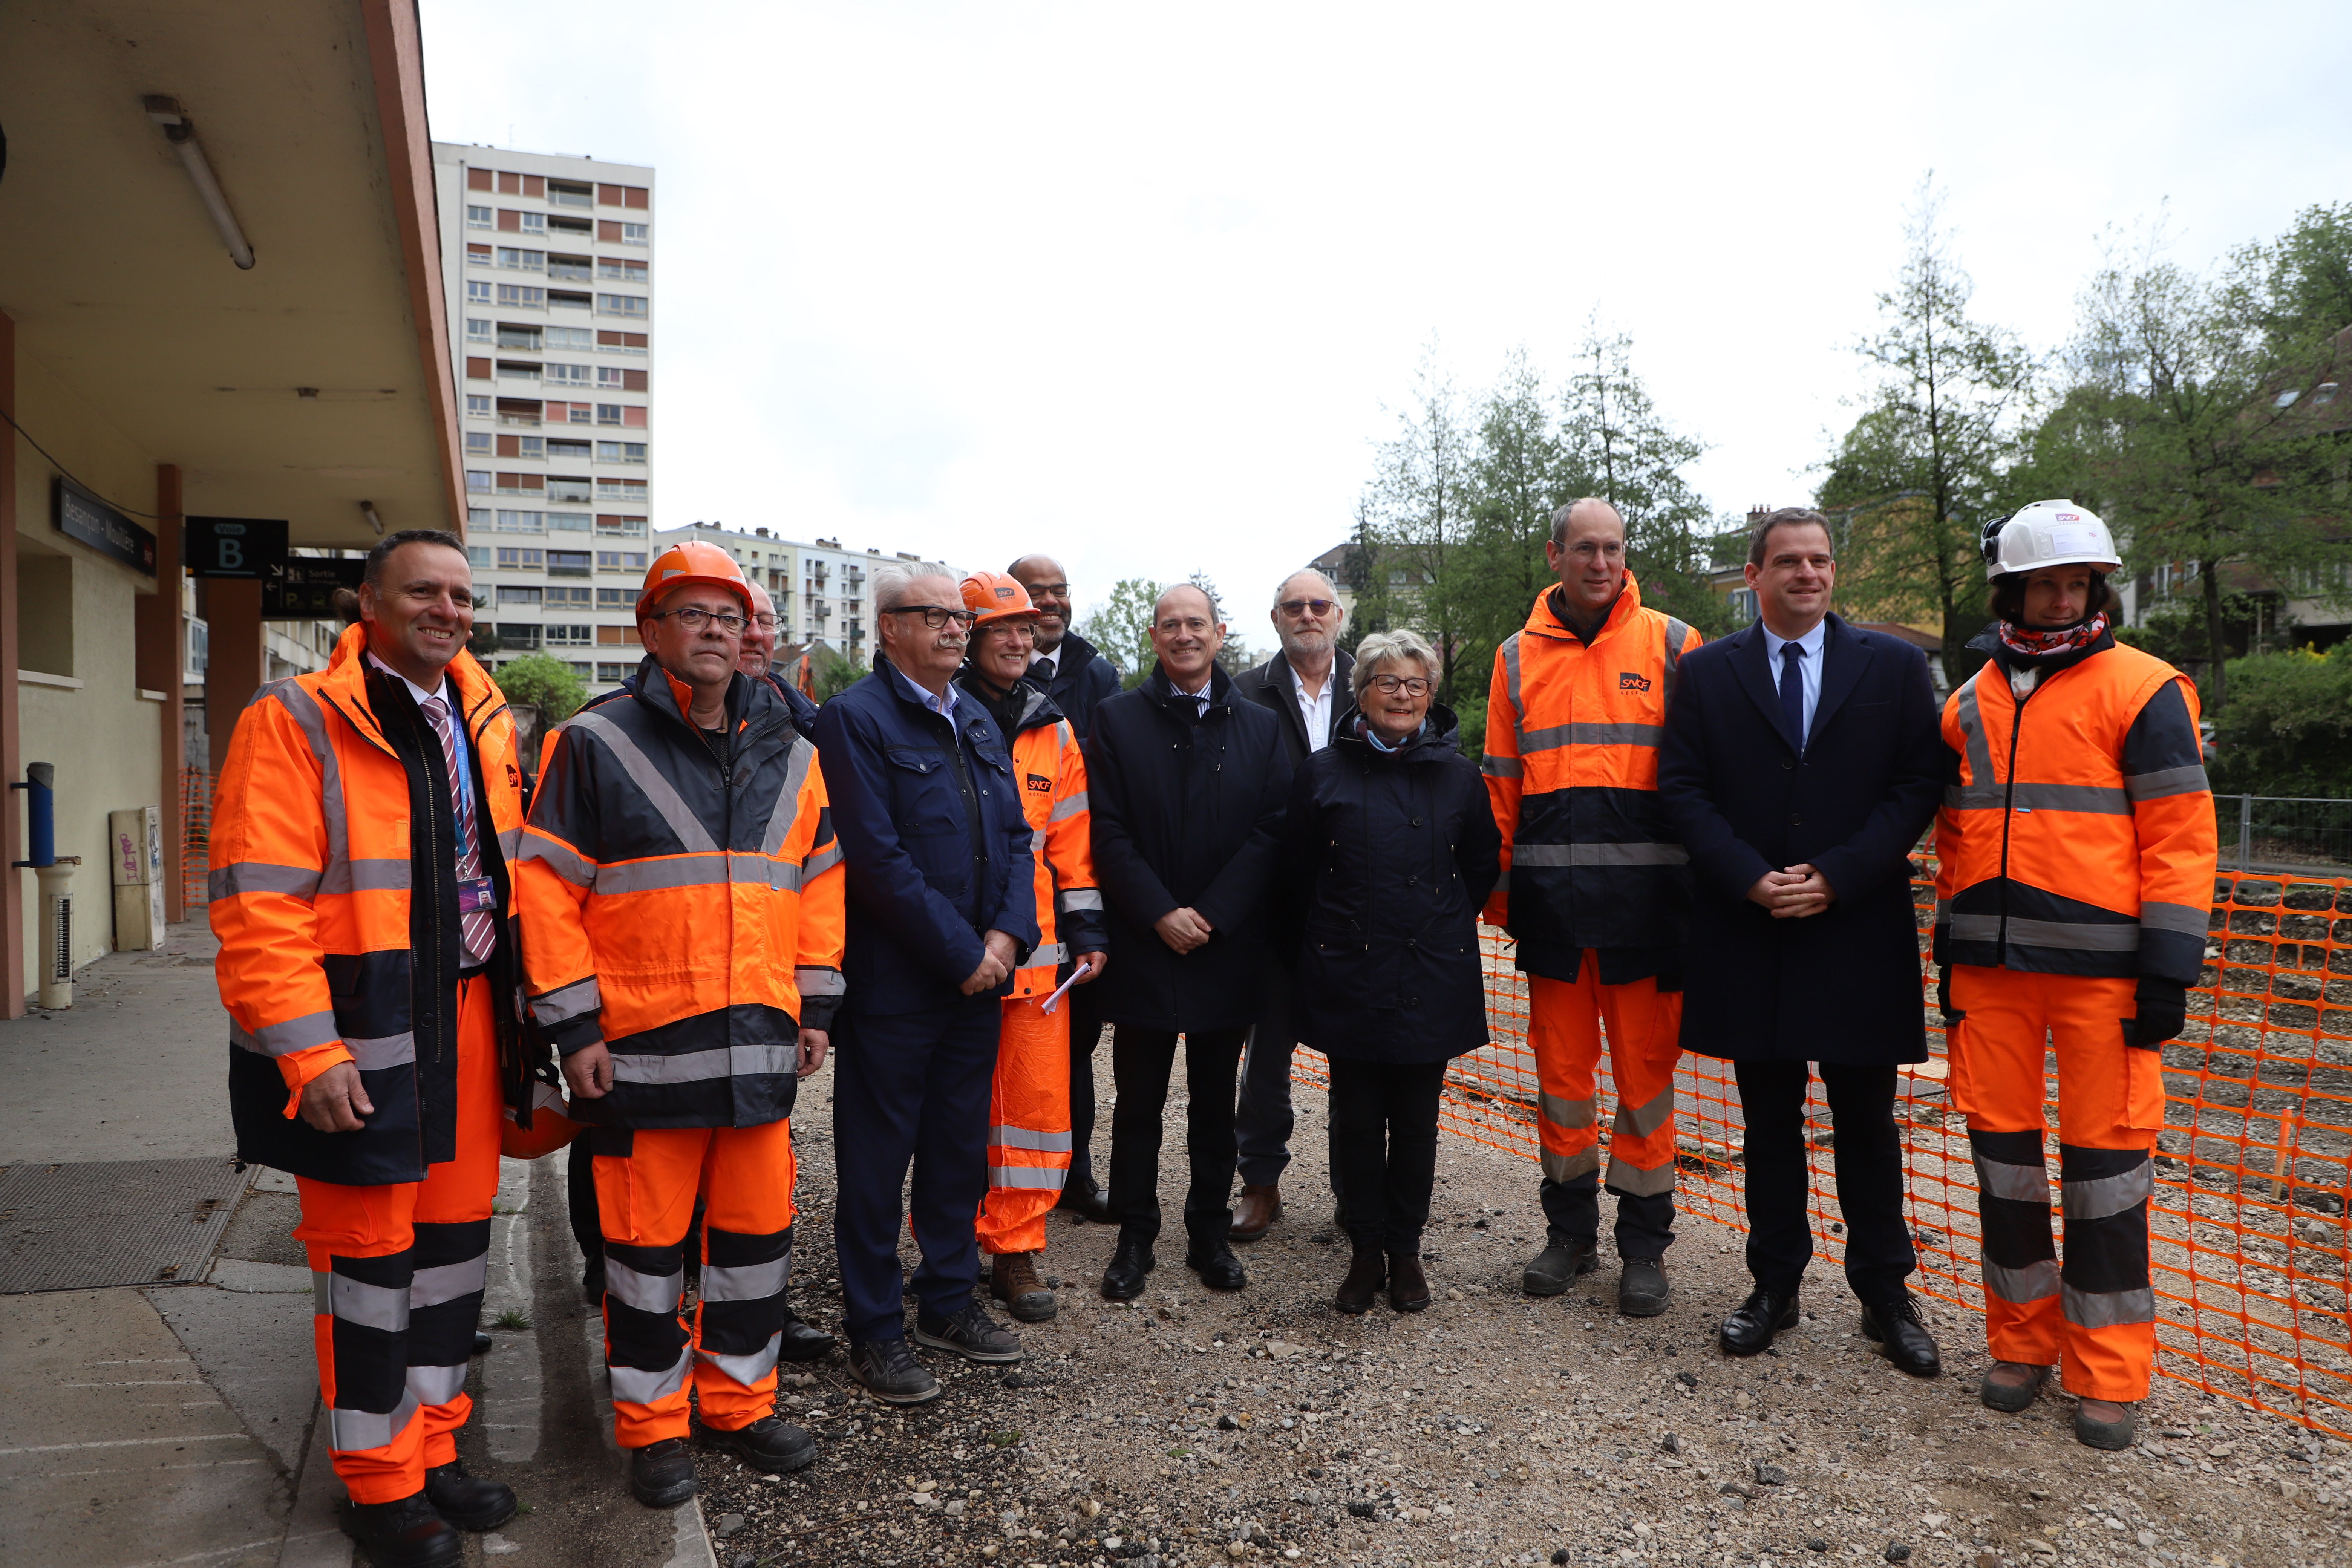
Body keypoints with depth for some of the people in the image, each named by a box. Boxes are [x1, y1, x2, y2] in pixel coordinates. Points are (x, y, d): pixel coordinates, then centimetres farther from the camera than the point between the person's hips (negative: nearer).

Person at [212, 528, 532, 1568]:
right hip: (362, 1037, -6)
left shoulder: (485, 723, 10)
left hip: (469, 1023, 6)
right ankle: (378, 1483, 25)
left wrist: (519, 1015, 13)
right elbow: (258, 906, -15)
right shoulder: (295, 724, -10)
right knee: (369, 1256, 7)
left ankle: (433, 1451, 33)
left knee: (454, 1243, 15)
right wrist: (310, 1054, -18)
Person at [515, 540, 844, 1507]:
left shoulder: (788, 754, 11)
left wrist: (815, 1007, 10)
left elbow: (817, 882, 15)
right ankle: (653, 1426, 26)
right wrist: (573, 1027, -8)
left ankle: (739, 1402, 32)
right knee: (647, 1238, 8)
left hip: (761, 1043, 4)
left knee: (756, 1227, 13)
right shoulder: (595, 744, -4)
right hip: (643, 1046, -4)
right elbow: (546, 888, -5)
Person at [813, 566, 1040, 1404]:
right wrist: (961, 953, -16)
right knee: (876, 1162, 5)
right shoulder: (854, 718, -11)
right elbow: (879, 857, -18)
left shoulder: (978, 721, 13)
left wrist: (1008, 935, -5)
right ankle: (875, 1331, 20)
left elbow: (1015, 835, 11)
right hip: (893, 983, -7)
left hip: (979, 978, 7)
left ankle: (950, 1302, 33)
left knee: (961, 1148, 17)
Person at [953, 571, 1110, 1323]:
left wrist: (1086, 933, 8)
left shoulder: (1054, 731, 11)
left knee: (1037, 1100, 4)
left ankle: (1014, 1251, 19)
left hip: (1037, 951, 3)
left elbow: (1072, 840, 12)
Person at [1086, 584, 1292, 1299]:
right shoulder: (1118, 718, 2)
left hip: (1227, 947, 2)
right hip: (1143, 947, -1)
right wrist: (1160, 914, -14)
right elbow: (1109, 834, -4)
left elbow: (1271, 833, -1)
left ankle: (1211, 1233, 27)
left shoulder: (1260, 727, 6)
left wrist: (1211, 915, -12)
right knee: (1138, 1103, 7)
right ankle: (1135, 1238, 21)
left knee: (1215, 1104, 13)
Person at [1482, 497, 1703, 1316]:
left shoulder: (1670, 644, 3)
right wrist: (1498, 884, 8)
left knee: (1646, 1071, 4)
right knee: (1560, 1070, 11)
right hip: (1549, 890, 2)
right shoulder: (1519, 656, 10)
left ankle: (1644, 1246, 20)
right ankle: (1569, 1232, 27)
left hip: (1644, 888, -2)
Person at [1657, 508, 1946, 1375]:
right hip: (1748, 932, 1)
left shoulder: (1894, 665, 5)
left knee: (1867, 1124, 10)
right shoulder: (1705, 672, 5)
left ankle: (1885, 1294, 24)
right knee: (1769, 1123, 12)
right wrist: (1750, 879, -13)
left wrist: (1837, 876, -13)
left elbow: (1920, 783, -2)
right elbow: (1683, 788, -1)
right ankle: (1775, 1286, 25)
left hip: (1860, 930, 0)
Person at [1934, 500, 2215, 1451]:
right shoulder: (1970, 706, 12)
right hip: (1990, 969, 4)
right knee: (2002, 1152, 9)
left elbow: (2180, 837, -5)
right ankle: (2023, 1342, 25)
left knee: (2103, 1159, 2)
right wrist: (1949, 953, 13)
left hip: (2100, 968, -4)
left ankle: (2108, 1374, 16)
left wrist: (2169, 972, -10)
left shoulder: (2142, 692, -1)